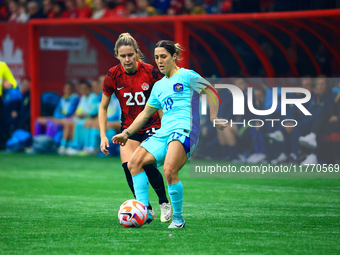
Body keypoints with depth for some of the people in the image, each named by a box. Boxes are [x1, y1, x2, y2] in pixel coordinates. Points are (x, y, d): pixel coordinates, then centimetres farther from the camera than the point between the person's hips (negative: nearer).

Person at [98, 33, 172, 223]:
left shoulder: (150, 72, -14)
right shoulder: (113, 75, -9)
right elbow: (103, 107, 2)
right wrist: (103, 135, -5)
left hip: (152, 126, -2)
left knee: (147, 164, -23)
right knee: (128, 166, -16)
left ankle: (165, 203, 2)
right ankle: (147, 210, 0)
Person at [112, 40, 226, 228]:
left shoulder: (186, 75, 5)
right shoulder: (159, 86, 24)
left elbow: (210, 92, 6)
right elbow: (146, 113, 32)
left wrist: (213, 118, -1)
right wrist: (127, 133, 29)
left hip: (184, 129, -7)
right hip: (163, 133, 7)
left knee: (169, 170, -29)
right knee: (134, 162, -11)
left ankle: (178, 218, -15)